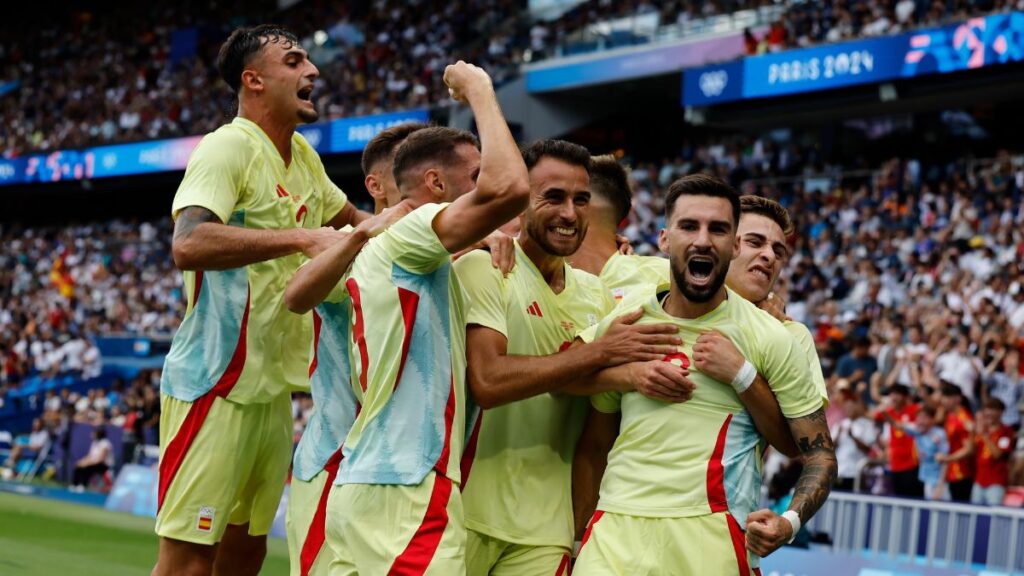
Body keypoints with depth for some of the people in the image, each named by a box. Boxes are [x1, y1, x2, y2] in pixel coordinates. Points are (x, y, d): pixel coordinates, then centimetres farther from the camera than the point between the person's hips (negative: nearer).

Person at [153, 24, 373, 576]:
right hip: (215, 383, -9)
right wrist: (303, 237, -34)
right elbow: (188, 244, -32)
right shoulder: (228, 147, -15)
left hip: (275, 386, 9)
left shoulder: (302, 155, 11)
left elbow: (348, 216, 31)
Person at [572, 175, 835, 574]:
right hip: (616, 531, 2)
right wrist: (577, 538, 14)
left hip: (712, 537, -2)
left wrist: (790, 522, -16)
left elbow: (819, 455, 1)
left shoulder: (769, 338, 0)